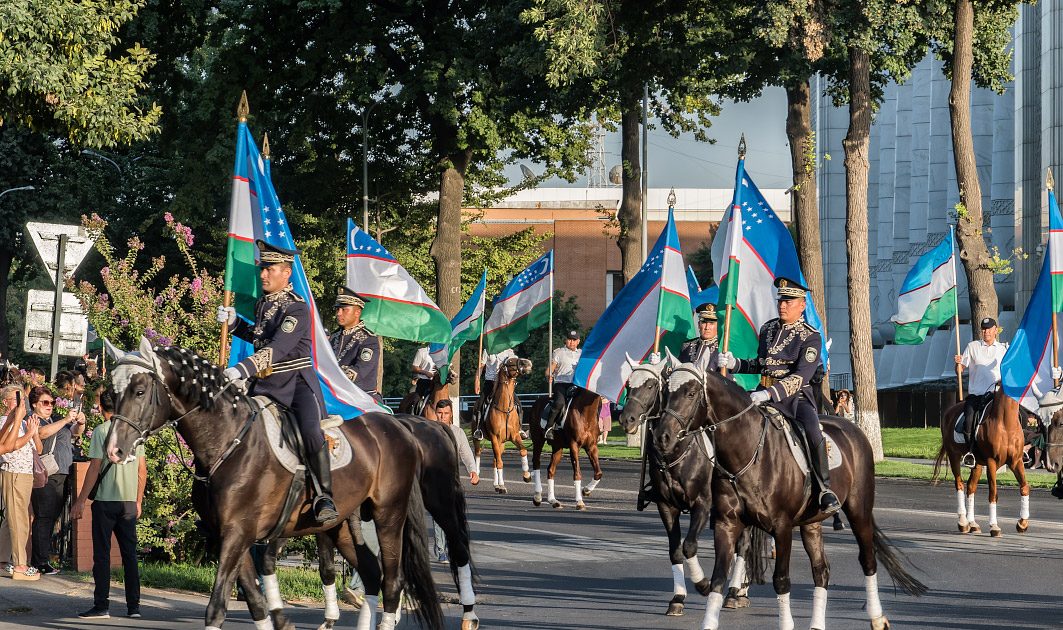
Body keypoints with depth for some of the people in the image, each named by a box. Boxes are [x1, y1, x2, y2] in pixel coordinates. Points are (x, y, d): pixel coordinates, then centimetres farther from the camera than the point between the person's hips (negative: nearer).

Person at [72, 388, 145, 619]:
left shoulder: (102, 431, -8)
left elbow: (95, 468, -10)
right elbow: (142, 470, 10)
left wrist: (81, 501, -5)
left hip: (106, 500, -5)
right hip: (129, 501, 5)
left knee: (102, 554, 1)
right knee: (129, 554, 9)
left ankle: (101, 606, -1)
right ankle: (134, 606, 8)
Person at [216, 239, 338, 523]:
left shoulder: (297, 308, -14)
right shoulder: (262, 304, 11)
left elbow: (278, 348, -26)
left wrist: (243, 369, -35)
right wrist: (235, 322, 11)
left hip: (298, 383, -8)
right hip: (265, 386, 8)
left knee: (313, 434, -28)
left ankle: (324, 498, -20)